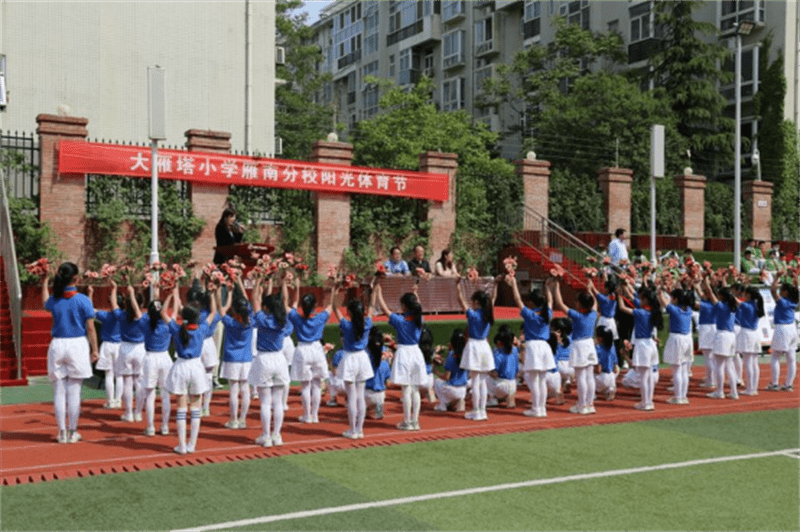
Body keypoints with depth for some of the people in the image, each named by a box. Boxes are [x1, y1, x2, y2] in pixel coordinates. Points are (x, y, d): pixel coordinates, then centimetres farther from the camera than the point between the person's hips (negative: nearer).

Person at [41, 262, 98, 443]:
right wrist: (94, 350, 2)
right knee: (74, 391, 5)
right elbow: (90, 328, -8)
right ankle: (72, 432, 12)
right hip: (77, 345, -3)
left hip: (57, 346, 3)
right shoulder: (83, 300, -8)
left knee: (59, 391, 9)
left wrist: (44, 283, 40)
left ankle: (62, 432, 14)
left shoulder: (54, 300, 1)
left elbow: (45, 304, 29)